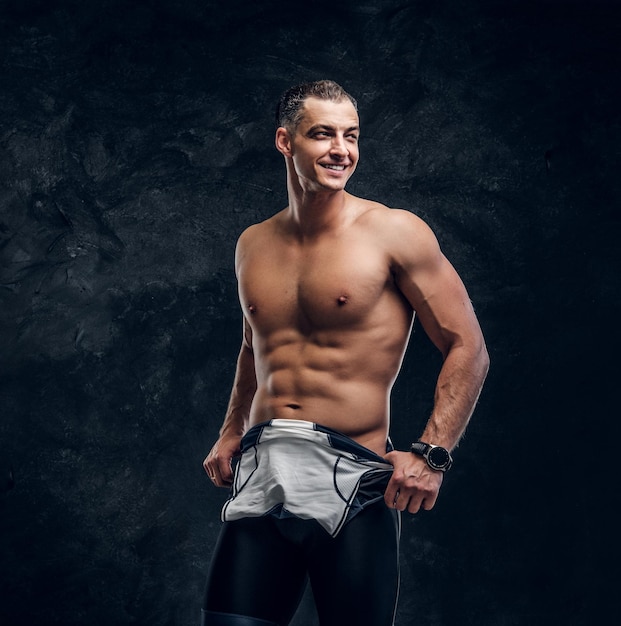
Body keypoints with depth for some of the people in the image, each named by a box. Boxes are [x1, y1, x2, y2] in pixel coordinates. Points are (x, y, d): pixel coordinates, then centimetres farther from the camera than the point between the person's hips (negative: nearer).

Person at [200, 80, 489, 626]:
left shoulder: (395, 233, -2)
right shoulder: (253, 245, 14)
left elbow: (468, 348, -3)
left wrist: (431, 454, -12)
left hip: (349, 480, -4)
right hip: (259, 478, 4)